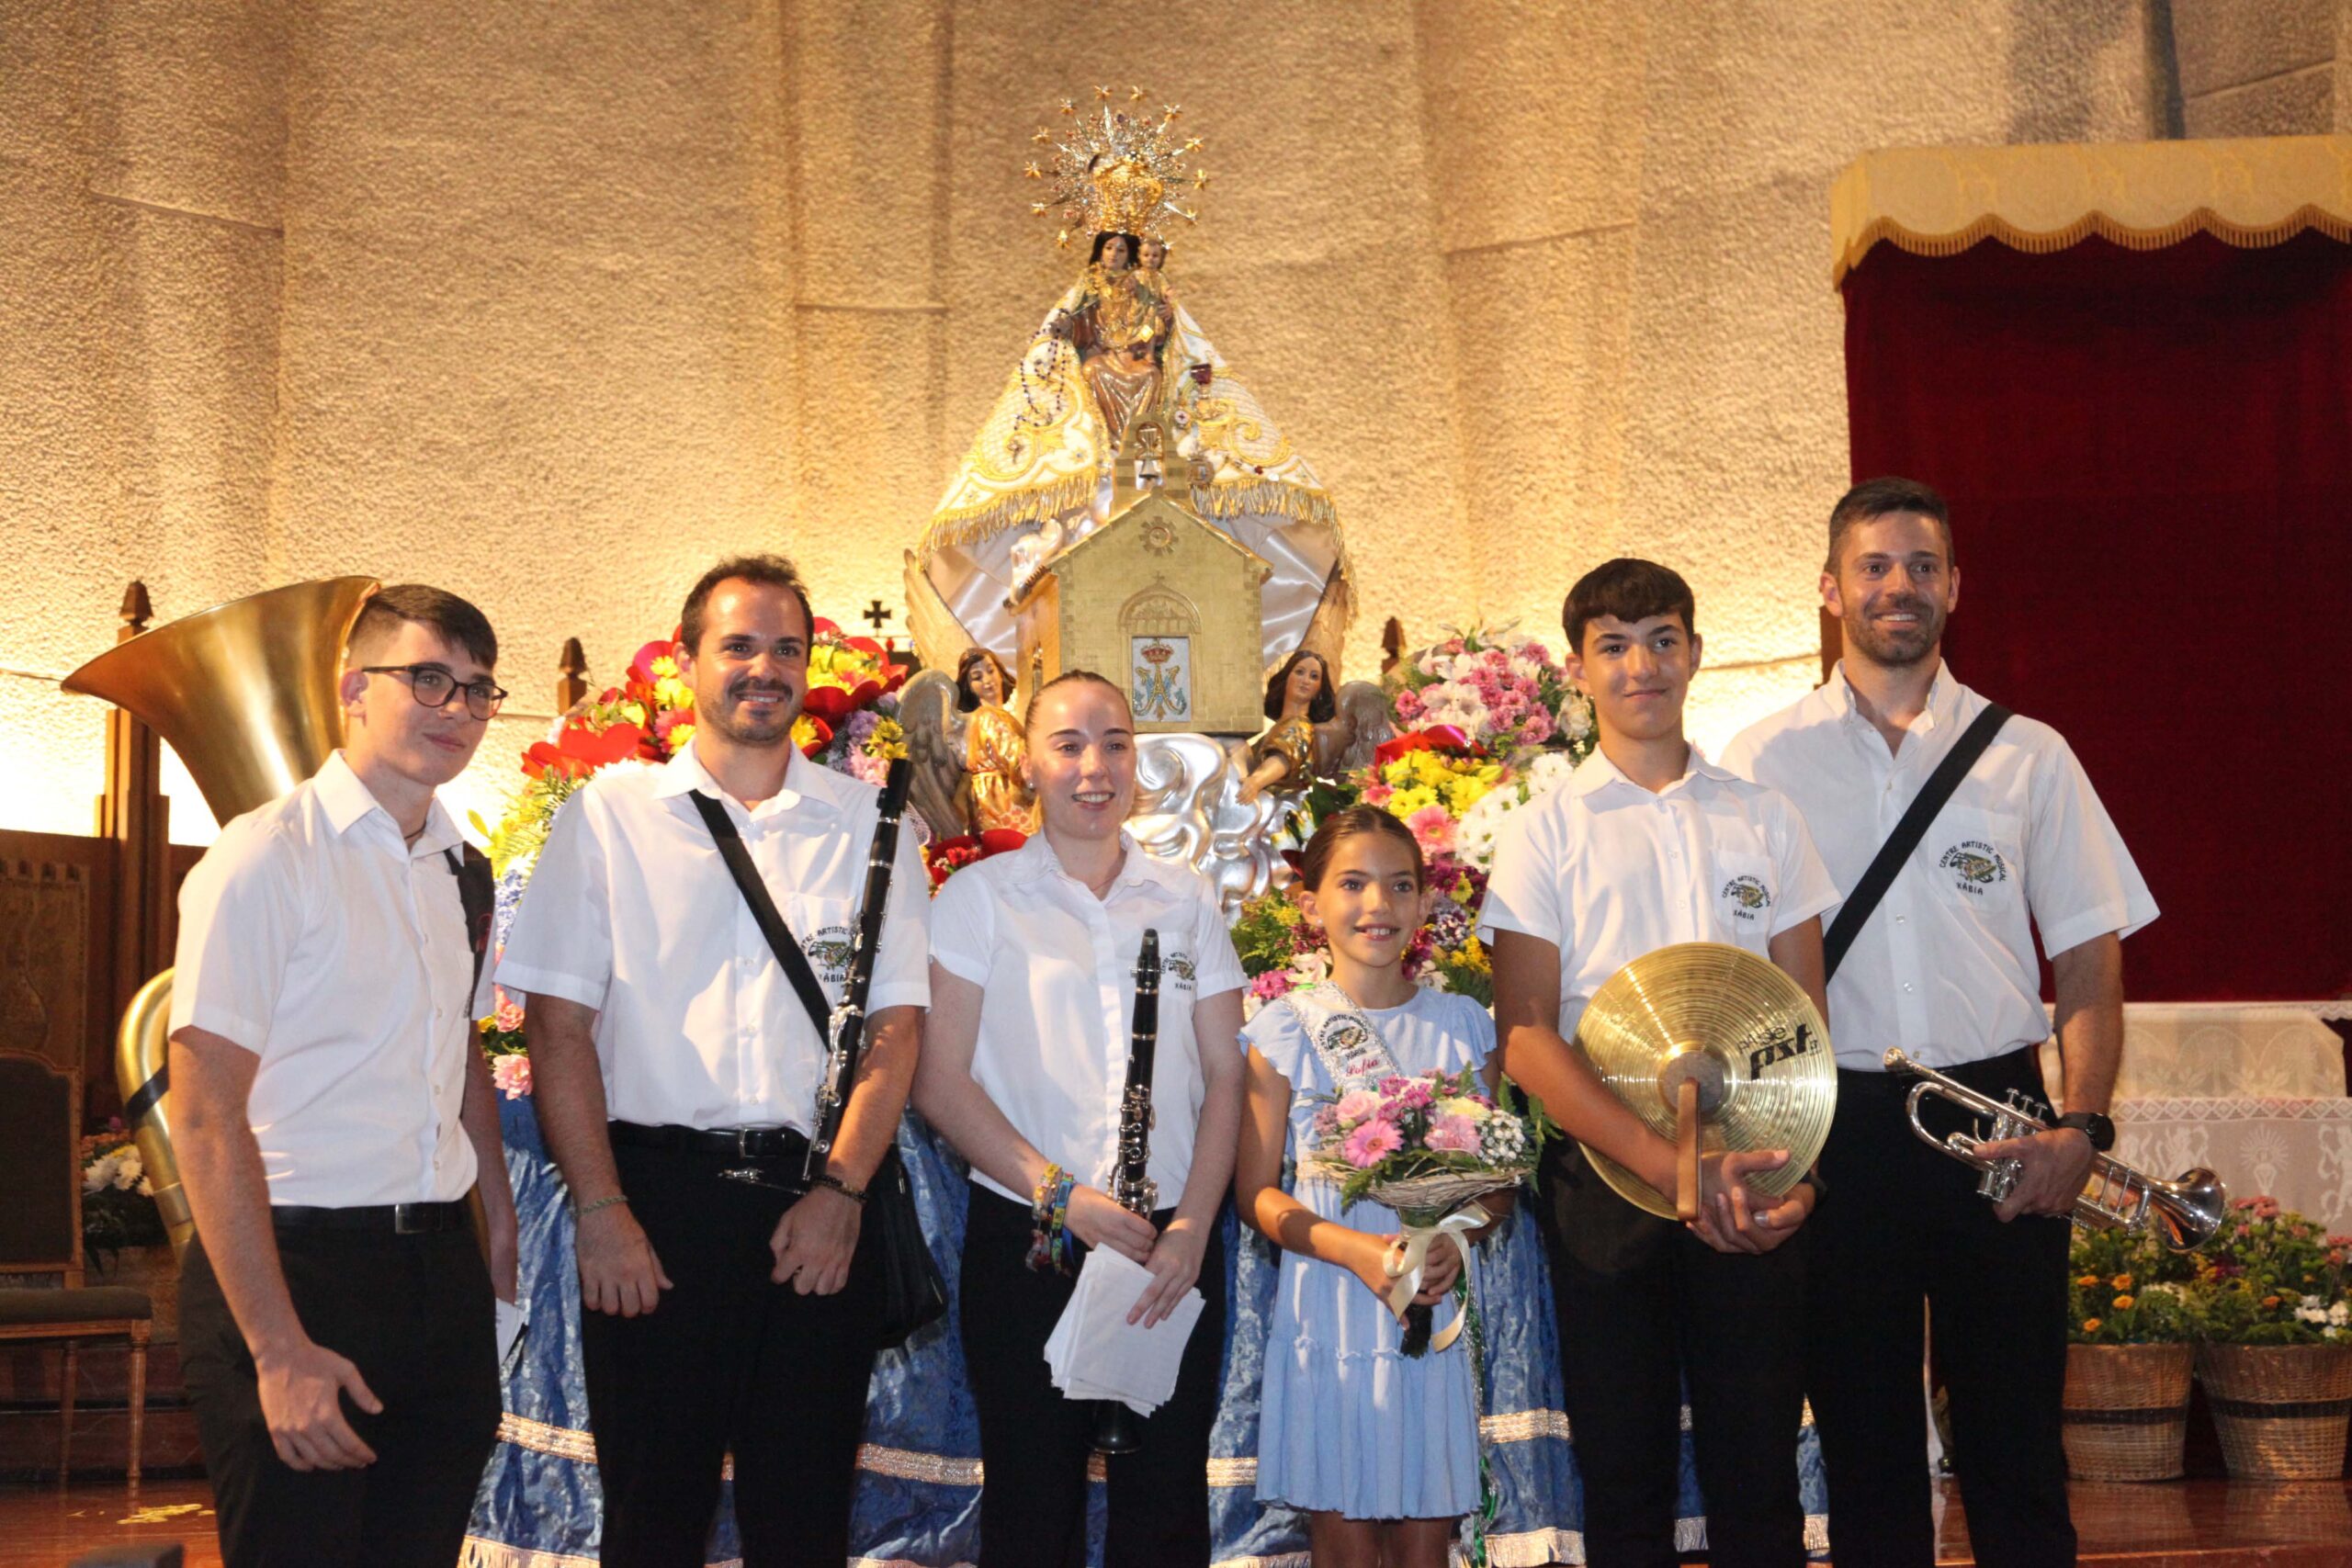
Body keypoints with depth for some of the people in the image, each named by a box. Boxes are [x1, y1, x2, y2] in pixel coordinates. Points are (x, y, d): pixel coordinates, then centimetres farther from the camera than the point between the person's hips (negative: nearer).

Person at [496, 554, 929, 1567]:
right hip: (655, 1194, -1)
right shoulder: (611, 815, 5)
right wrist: (600, 1208, -8)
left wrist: (841, 1190, -7)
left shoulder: (863, 823, 8)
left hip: (819, 1205, 1)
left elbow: (895, 1025, 4)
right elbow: (560, 1023, 0)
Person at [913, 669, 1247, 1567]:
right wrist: (1060, 1195, -14)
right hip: (1025, 1244, -2)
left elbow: (1225, 1076, 8)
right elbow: (939, 1081, -5)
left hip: (1175, 1250, 2)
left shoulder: (1186, 901, 10)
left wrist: (1192, 1225, -6)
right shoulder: (981, 898, 2)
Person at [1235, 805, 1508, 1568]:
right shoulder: (1284, 1031, -1)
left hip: (1433, 1310, 2)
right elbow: (1257, 1191, -2)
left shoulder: (1463, 1026, 6)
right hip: (1326, 1313, -2)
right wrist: (1354, 1249, -18)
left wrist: (1457, 1241, -12)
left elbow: (1497, 1180, 9)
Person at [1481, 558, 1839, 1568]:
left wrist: (1798, 1169, -8)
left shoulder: (1765, 820, 11)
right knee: (1625, 1476, 5)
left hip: (1752, 1190, 2)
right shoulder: (1542, 832, 3)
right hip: (1606, 1180, -2)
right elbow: (1525, 1037, -5)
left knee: (1759, 1469, 4)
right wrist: (1672, 1167, -16)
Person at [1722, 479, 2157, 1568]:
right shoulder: (1764, 762, 5)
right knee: (1864, 1432, 9)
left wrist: (2080, 1123, -7)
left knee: (2014, 1434, 5)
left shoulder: (2028, 756, 8)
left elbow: (2089, 951, 6)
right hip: (1835, 1121, 0)